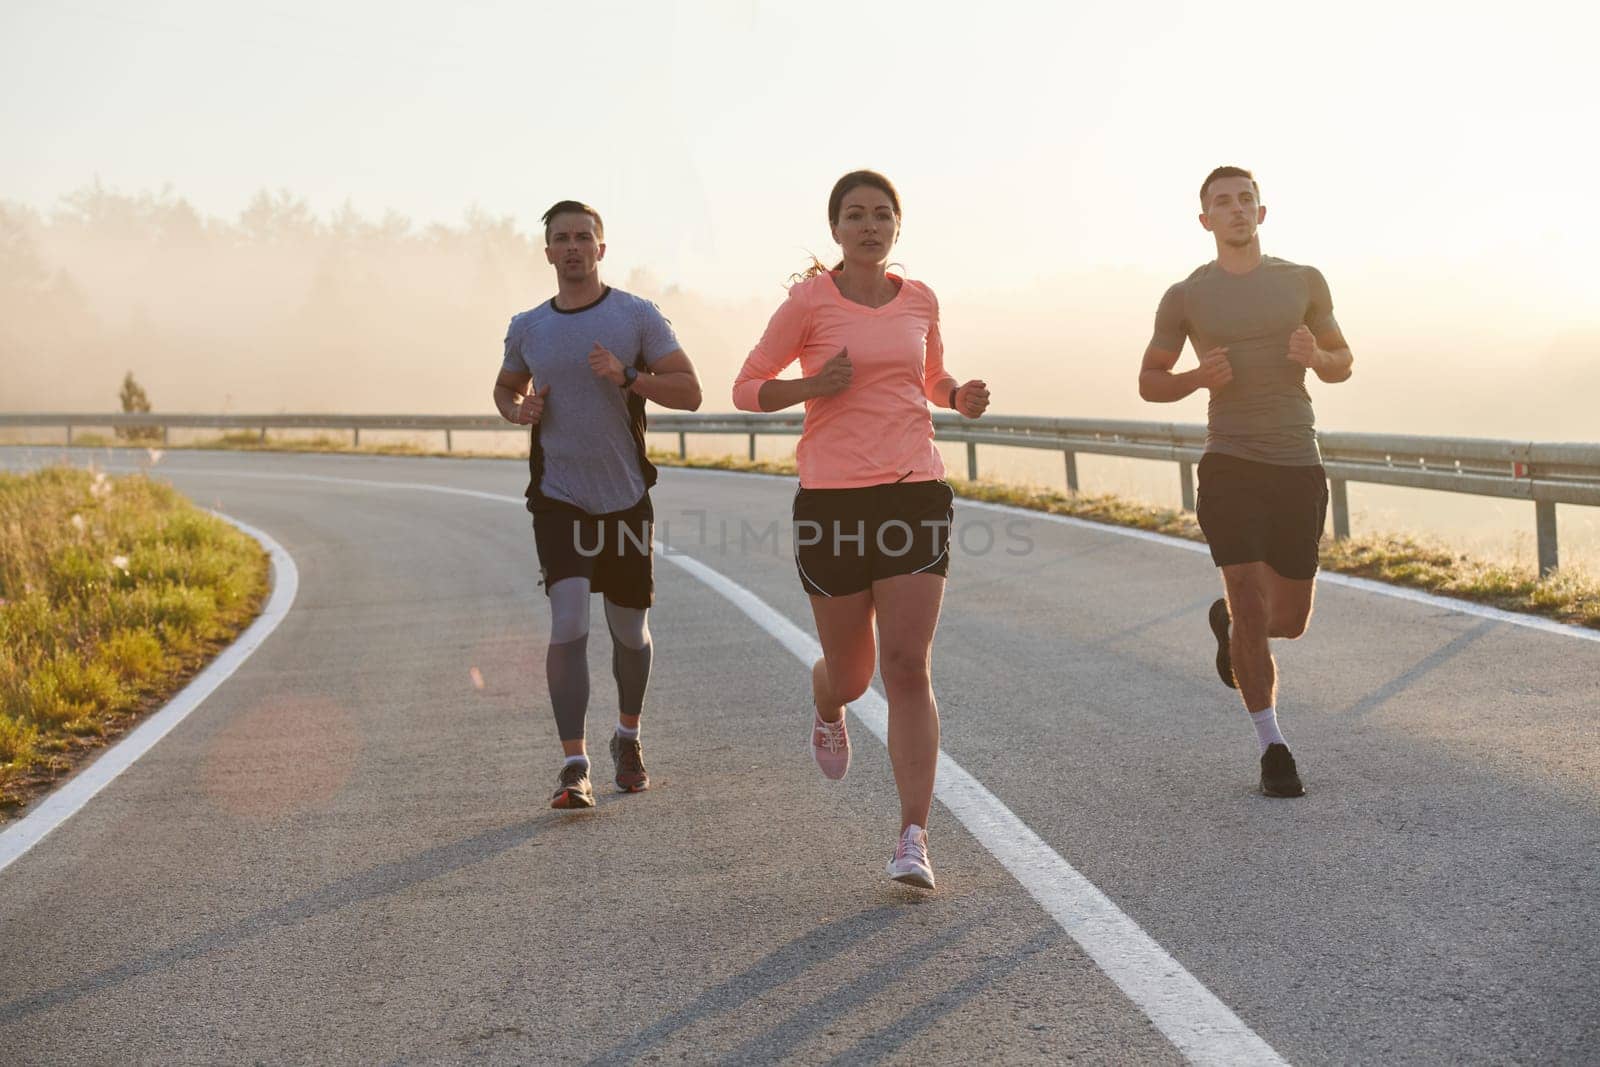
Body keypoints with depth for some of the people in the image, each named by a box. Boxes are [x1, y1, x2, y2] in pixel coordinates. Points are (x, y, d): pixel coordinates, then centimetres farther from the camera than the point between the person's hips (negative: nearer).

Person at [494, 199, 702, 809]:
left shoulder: (637, 316, -2)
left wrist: (627, 377, -21)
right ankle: (574, 767, -11)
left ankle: (627, 736, 37)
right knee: (569, 626, -15)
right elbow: (505, 388, 23)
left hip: (625, 499, 0)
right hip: (559, 500, 0)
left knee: (629, 631, 11)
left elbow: (689, 393, -5)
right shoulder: (527, 328, 6)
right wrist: (518, 409, -1)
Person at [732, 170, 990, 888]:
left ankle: (913, 840, -5)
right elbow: (747, 389, 4)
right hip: (832, 499, -1)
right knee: (850, 672, 9)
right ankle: (825, 705, 49)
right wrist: (812, 385, -15)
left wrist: (962, 397, 4)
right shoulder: (808, 301, -2)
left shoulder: (920, 300, 9)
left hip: (915, 492, 2)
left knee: (907, 667, -8)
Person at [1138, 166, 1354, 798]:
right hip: (1229, 465, -2)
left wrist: (1316, 356, -9)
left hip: (1299, 466, 3)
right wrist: (1198, 378, -12)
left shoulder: (1303, 282, 8)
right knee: (1252, 611, -10)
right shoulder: (1186, 297, 2)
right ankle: (1272, 747, 5)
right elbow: (1149, 382, 10)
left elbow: (1342, 364, 15)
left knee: (1290, 622, 8)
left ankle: (1228, 624, 43)